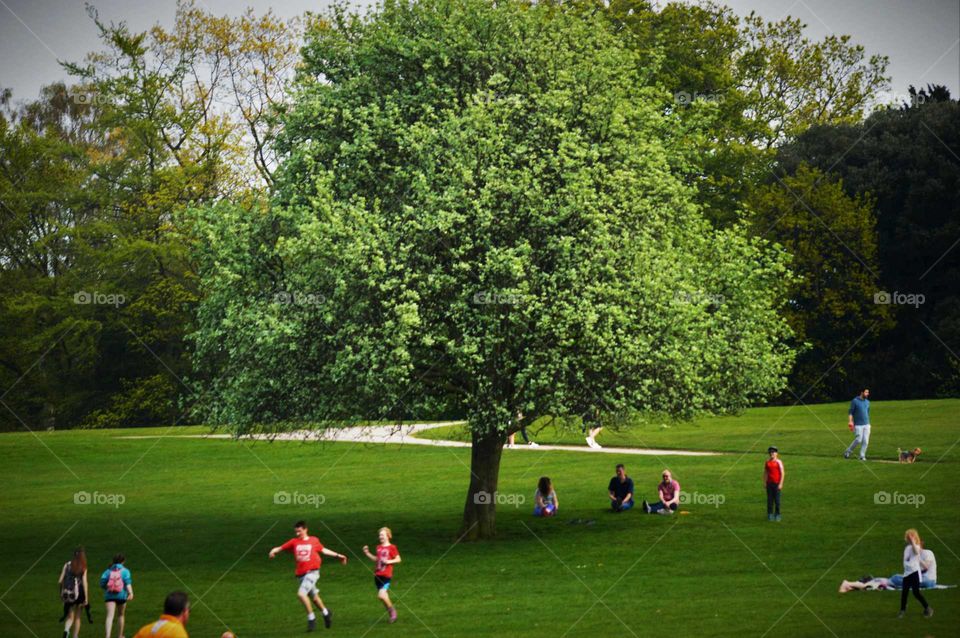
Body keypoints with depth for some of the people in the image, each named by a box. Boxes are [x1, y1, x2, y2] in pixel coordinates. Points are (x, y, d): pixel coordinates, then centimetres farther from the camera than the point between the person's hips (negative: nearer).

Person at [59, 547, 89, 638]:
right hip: (79, 593, -2)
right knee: (78, 617, 13)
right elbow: (84, 583, -10)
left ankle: (66, 630, -18)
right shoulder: (83, 568, -5)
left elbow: (61, 581, 0)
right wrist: (86, 598, -8)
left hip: (68, 594, 2)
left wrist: (61, 593, 12)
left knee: (70, 616, 11)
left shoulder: (67, 565, 1)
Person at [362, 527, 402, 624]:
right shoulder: (379, 547, 12)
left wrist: (389, 561, -18)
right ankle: (392, 615, 22)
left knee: (381, 595, -19)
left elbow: (398, 559, -4)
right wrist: (367, 553, 13)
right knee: (383, 595, 9)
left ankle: (392, 609, 4)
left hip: (386, 575, -7)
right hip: (378, 575, 7)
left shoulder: (392, 547, -6)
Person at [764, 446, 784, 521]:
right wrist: (764, 483, 6)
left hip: (777, 484, -3)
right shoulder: (767, 462, 8)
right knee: (769, 500, 4)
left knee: (777, 500, -1)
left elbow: (782, 473, -7)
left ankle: (777, 515, 8)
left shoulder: (779, 462, -5)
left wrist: (780, 484, -12)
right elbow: (765, 473, 14)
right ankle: (770, 514, 11)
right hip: (769, 484, 4)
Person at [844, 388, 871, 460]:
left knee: (865, 441, -2)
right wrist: (850, 421, -19)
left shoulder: (867, 402, 12)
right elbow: (850, 412, -5)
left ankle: (862, 456, 5)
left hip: (866, 424, 5)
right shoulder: (855, 401, -5)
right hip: (858, 425, -5)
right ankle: (848, 452, 8)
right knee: (858, 440, -11)